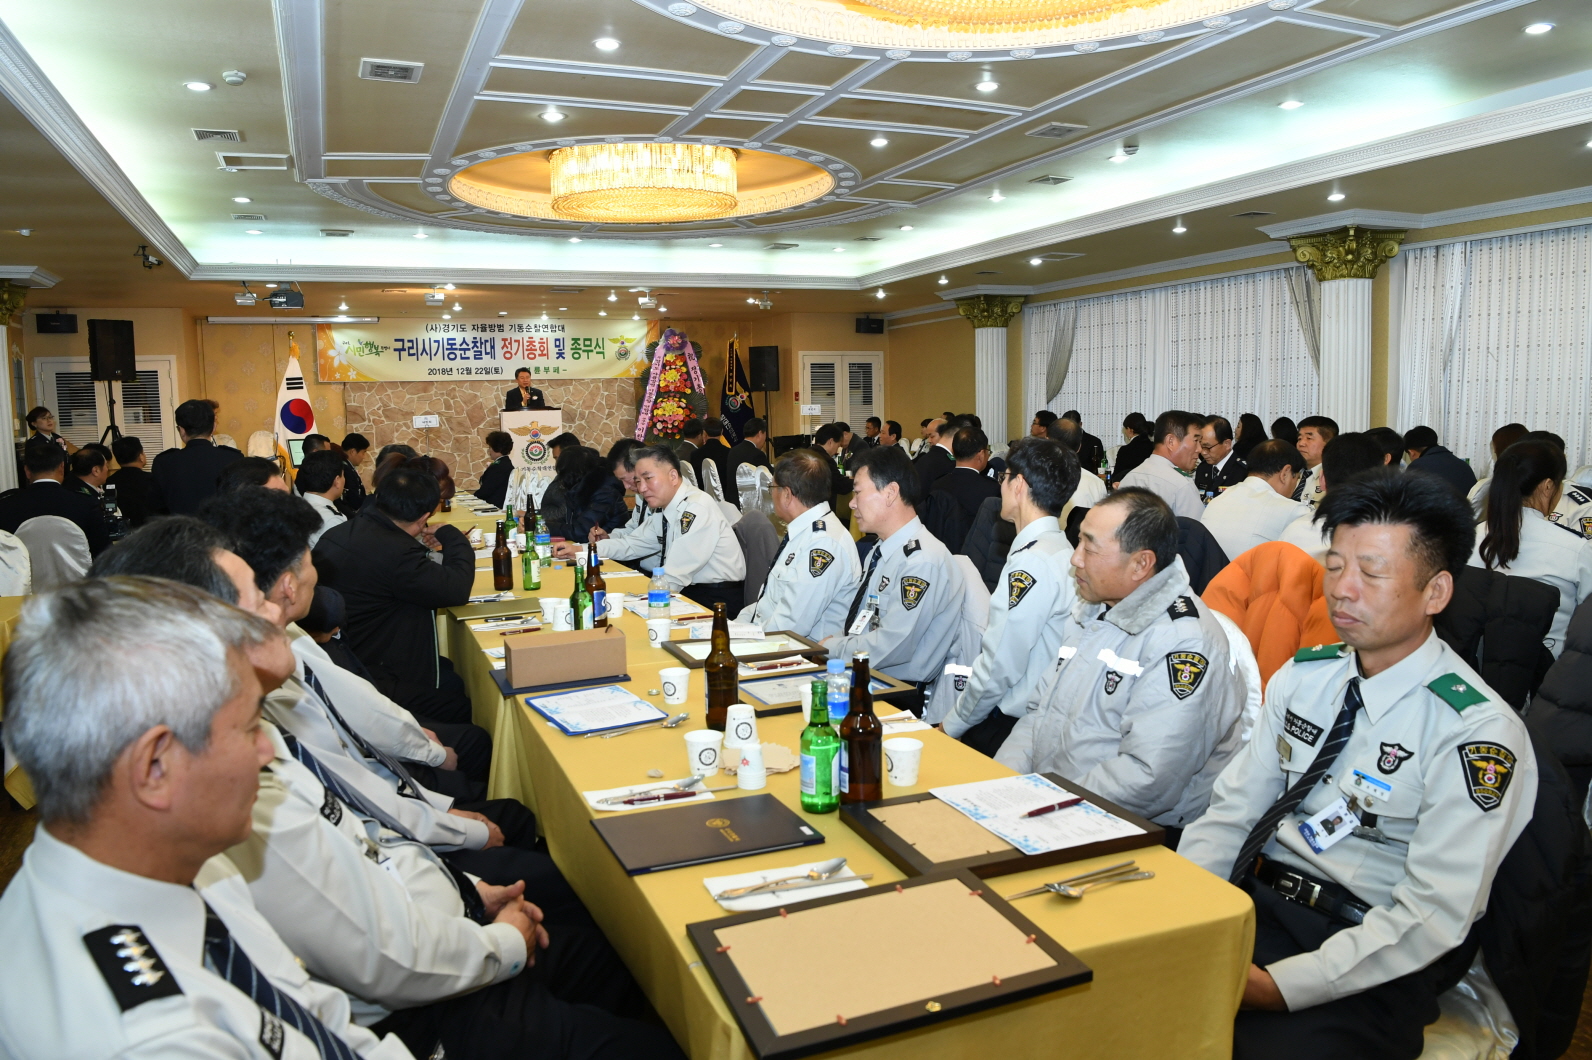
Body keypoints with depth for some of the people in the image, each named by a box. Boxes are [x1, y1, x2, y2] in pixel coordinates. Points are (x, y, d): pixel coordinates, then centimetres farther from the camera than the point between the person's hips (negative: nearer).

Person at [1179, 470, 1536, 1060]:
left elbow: (1433, 915, -16)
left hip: (1373, 968, -5)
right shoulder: (1303, 677, 7)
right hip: (1251, 907, 5)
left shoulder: (1477, 733, -12)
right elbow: (1232, 811, 7)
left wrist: (1280, 986, -22)